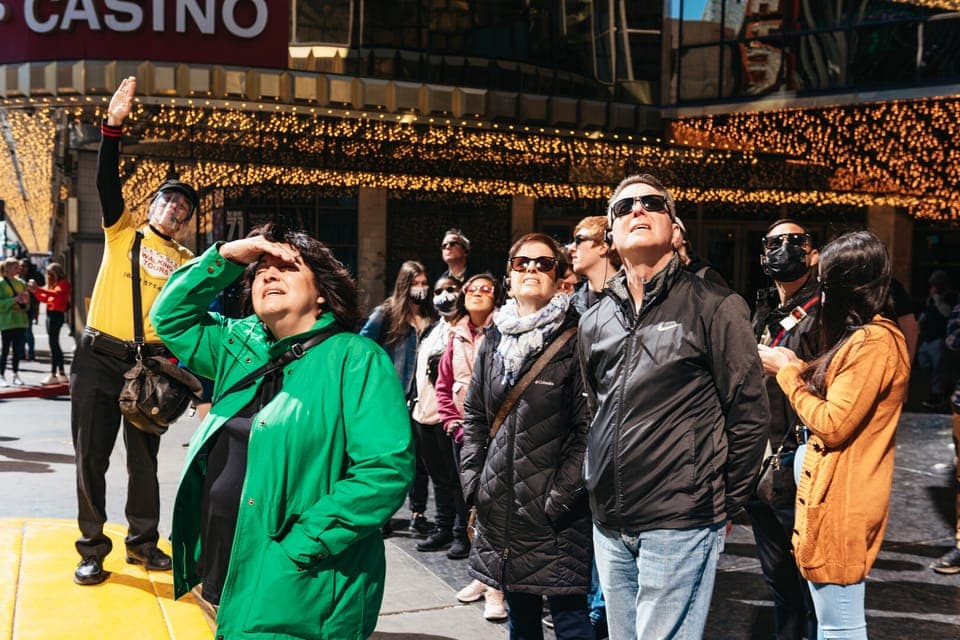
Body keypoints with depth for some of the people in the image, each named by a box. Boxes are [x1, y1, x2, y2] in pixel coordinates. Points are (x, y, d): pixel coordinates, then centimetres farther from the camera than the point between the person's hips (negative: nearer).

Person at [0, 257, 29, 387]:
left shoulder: (21, 283, 11)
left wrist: (25, 301, -3)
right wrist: (15, 299, -22)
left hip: (20, 320, 5)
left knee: (18, 349, 7)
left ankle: (15, 375, 16)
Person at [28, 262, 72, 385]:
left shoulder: (63, 283, -6)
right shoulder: (52, 284, 20)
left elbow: (56, 294, -24)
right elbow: (44, 299, 20)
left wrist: (38, 288, -26)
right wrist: (35, 291, 6)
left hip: (57, 314, -10)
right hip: (50, 314, 10)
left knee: (53, 344, -11)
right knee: (55, 344, 12)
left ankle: (53, 374, -11)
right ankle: (62, 374, 17)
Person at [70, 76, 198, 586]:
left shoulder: (185, 261, 10)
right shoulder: (123, 230, 5)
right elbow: (107, 181, -10)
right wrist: (113, 126, -24)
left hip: (150, 362, 2)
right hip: (98, 357, -2)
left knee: (144, 456, 9)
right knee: (92, 455, 2)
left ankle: (142, 540, 23)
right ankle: (92, 549, 13)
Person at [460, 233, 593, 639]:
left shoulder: (575, 339, -7)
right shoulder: (495, 339, 12)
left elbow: (589, 426, -12)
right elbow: (474, 416, 16)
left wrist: (562, 494, -16)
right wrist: (472, 480, 6)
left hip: (556, 513, -6)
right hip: (501, 506, 6)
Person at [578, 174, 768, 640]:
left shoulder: (714, 307, -6)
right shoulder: (595, 321, 11)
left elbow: (749, 415, -5)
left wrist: (725, 505, -3)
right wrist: (601, 488, 16)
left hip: (679, 525, -6)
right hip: (609, 526, 6)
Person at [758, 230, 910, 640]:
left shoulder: (872, 343, -19)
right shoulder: (872, 334, 14)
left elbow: (833, 424, -21)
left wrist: (787, 372, -9)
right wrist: (797, 369, 7)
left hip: (840, 501, -11)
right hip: (835, 493, 11)